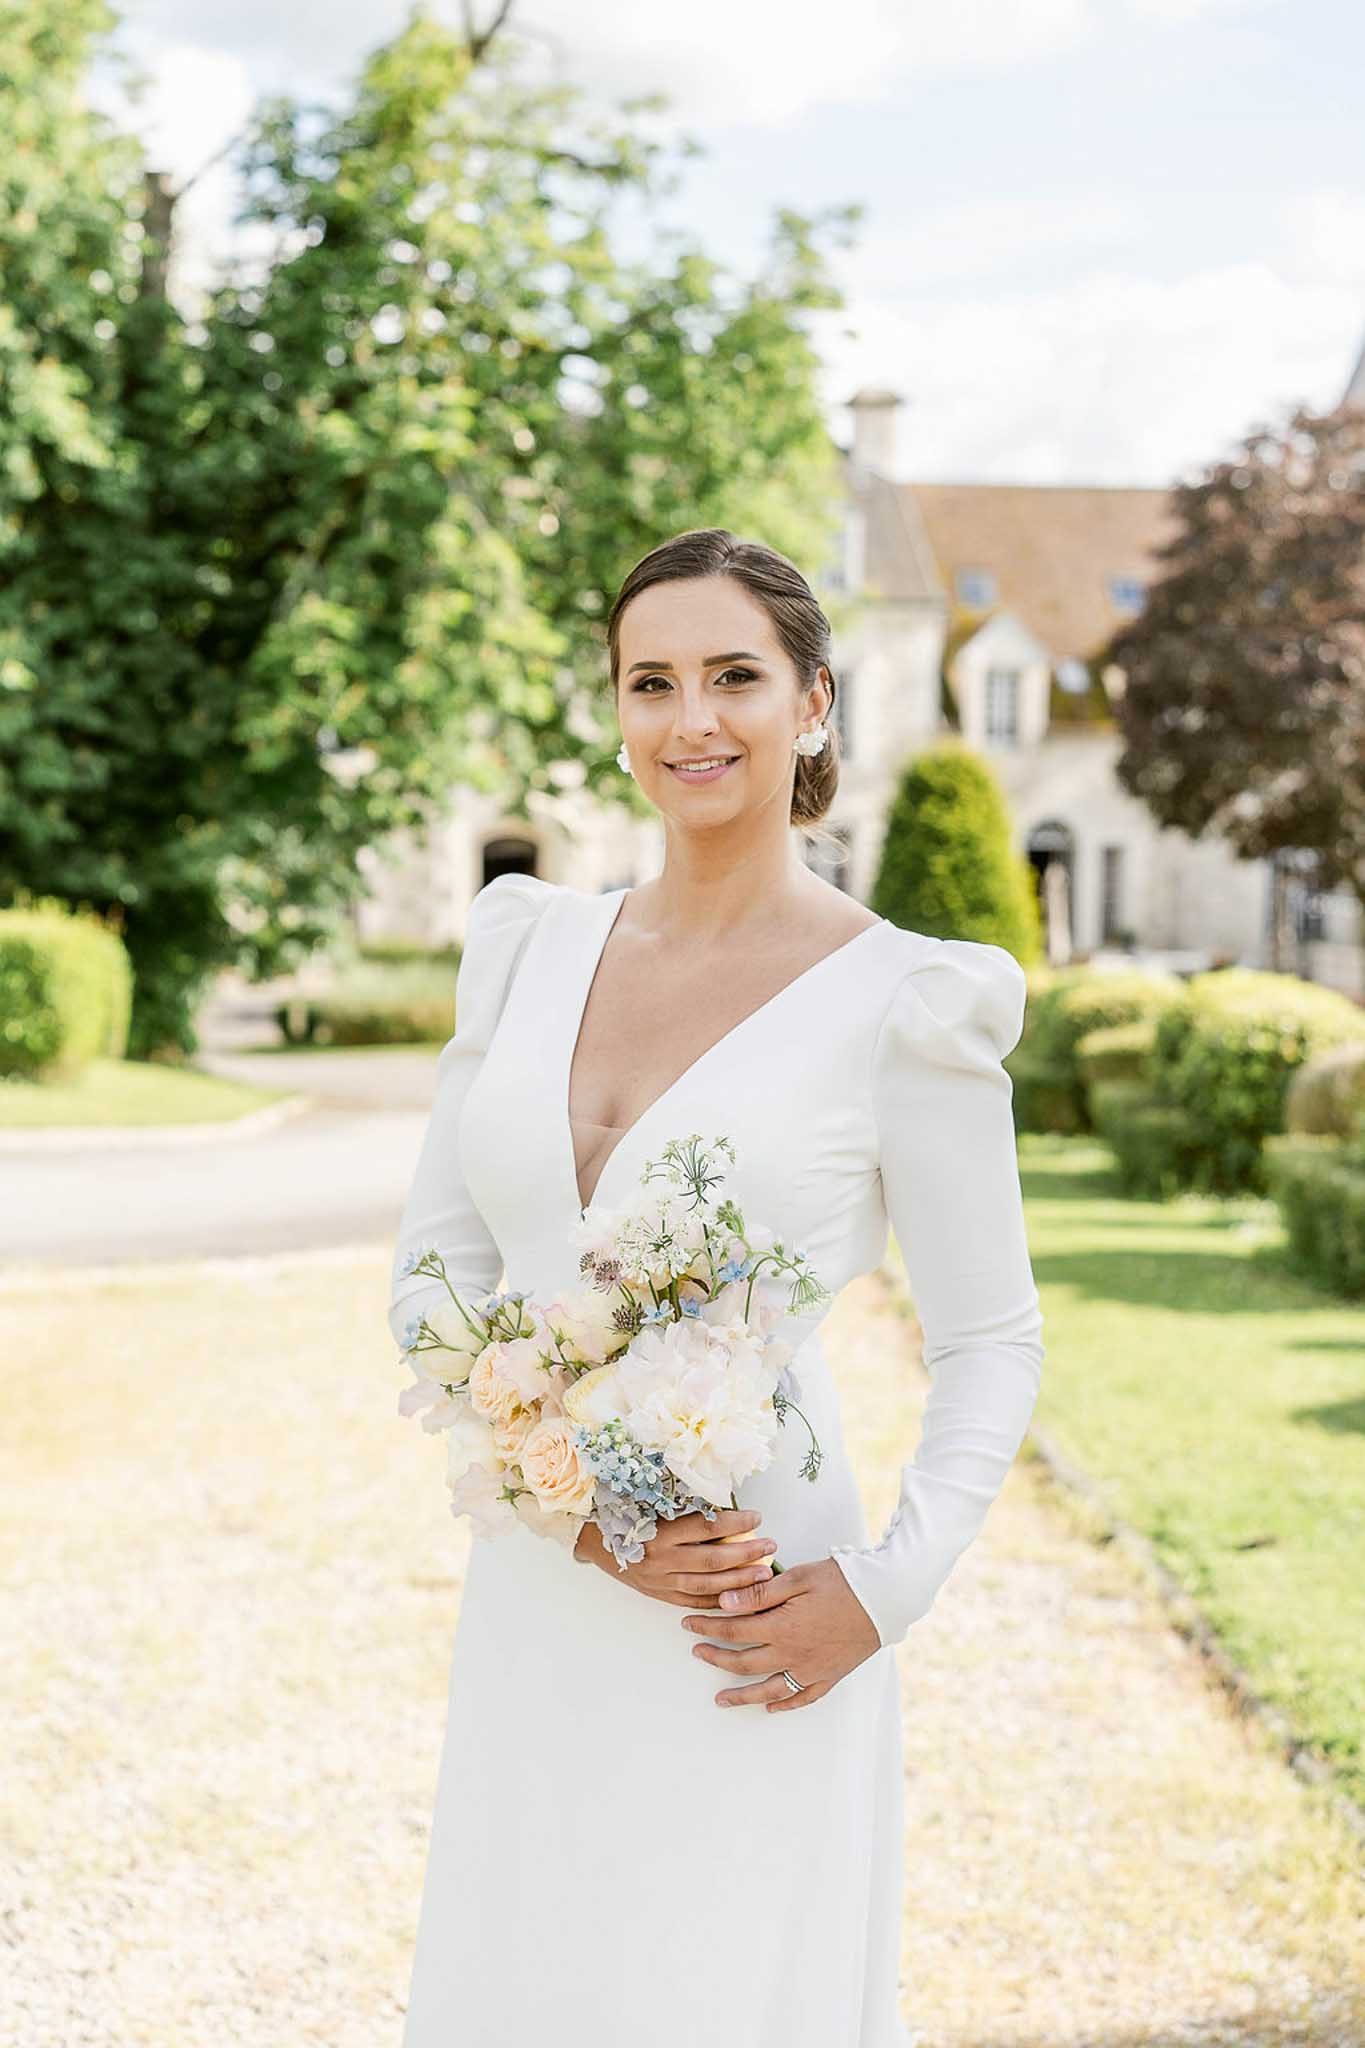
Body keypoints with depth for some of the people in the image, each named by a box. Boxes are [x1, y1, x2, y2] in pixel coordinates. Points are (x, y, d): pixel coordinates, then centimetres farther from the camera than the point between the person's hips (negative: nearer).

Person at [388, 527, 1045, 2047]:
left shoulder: (902, 1003, -8)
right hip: (533, 1614, 5)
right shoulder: (535, 949, 5)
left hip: (747, 1647, -4)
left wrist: (884, 1587, -13)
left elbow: (991, 1345, -1)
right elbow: (434, 1274, 4)